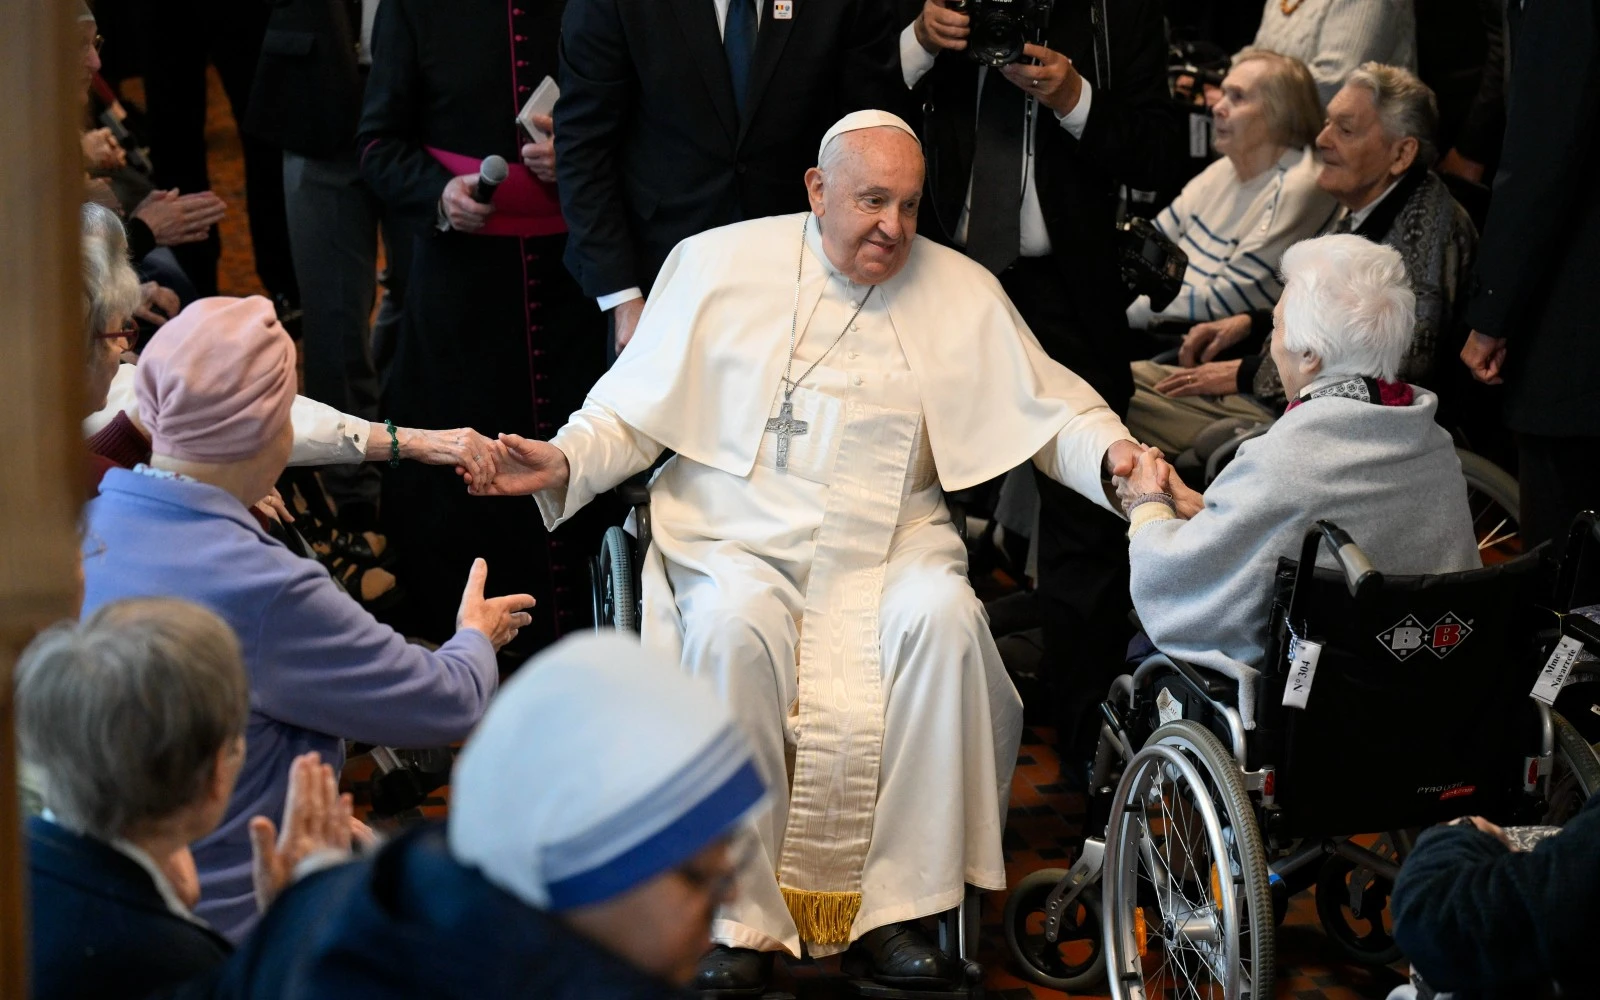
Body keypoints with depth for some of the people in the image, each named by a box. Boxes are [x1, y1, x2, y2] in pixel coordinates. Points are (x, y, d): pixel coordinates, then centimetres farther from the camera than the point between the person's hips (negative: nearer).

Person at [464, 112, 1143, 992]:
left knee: (944, 618, -32)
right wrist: (564, 463, -11)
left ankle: (898, 907, -22)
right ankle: (741, 916, -25)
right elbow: (634, 410, 9)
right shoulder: (718, 266, 8)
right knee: (734, 626, -35)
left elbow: (1054, 409, 13)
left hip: (890, 543, 2)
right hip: (740, 535, -1)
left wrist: (1112, 452, -9)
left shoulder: (961, 292, 12)